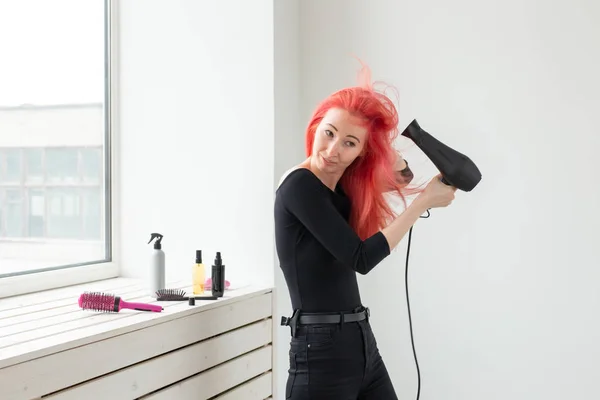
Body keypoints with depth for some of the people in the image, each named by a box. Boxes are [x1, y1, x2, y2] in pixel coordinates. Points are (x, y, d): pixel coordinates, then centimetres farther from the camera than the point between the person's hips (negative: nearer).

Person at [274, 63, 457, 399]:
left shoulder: (344, 188, 8)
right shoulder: (299, 185, -14)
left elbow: (402, 174, 24)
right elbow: (360, 258, -17)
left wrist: (381, 131, 4)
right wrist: (425, 201, -10)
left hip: (362, 343, 8)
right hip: (321, 350, -8)